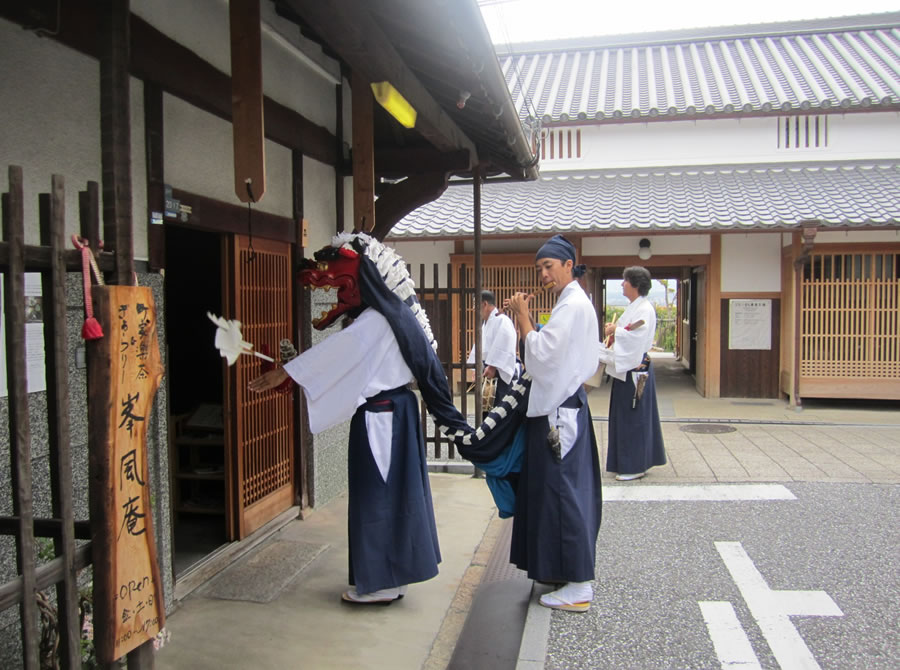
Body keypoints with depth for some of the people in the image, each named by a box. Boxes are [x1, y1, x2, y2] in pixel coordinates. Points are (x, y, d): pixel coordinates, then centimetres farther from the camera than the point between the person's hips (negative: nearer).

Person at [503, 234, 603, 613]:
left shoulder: (573, 305, -15)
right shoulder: (572, 303, 17)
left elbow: (541, 354, -21)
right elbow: (548, 353, 13)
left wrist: (522, 315, -12)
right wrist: (523, 318, 5)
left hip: (561, 411, -11)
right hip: (560, 405, 11)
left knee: (563, 493, -5)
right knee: (565, 493, 15)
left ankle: (578, 588, 4)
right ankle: (570, 572, 27)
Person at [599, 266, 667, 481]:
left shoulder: (645, 309, -14)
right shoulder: (632, 307, 16)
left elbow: (636, 337, -23)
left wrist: (615, 330, -12)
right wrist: (613, 330, 3)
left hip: (635, 370, -10)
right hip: (625, 369, 10)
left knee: (634, 418, -2)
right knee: (623, 417, 13)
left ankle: (635, 466, 7)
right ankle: (626, 463, 23)